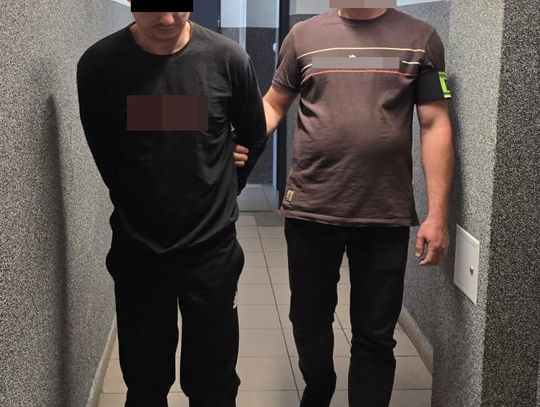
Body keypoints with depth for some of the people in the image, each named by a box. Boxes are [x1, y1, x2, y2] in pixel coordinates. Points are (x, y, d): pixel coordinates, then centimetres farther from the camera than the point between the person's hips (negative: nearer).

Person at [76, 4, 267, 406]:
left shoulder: (228, 59, -11)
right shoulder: (98, 65, -11)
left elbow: (254, 137, 7)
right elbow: (103, 153, 3)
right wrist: (140, 203, 9)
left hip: (212, 246, 0)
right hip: (137, 248, 0)